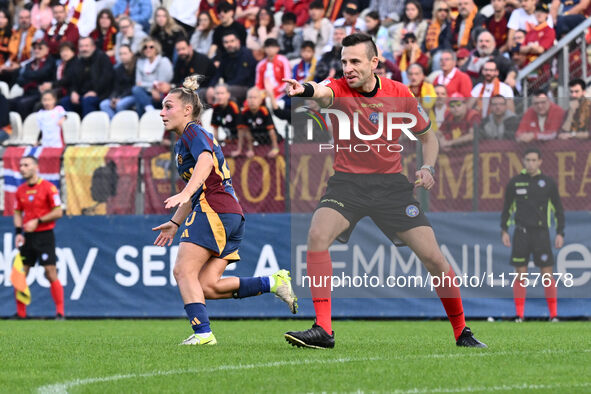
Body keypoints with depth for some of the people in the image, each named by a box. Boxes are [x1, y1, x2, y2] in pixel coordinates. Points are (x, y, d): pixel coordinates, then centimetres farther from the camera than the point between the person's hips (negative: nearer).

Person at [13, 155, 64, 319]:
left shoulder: (48, 187, -8)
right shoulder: (20, 190, 10)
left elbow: (58, 212, -10)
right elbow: (18, 213, 16)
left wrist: (37, 221, -16)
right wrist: (18, 232, 1)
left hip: (45, 236, -6)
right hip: (27, 237, 6)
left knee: (51, 273, -9)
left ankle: (60, 312, -3)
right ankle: (20, 313, 11)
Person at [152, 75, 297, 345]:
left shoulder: (194, 132, -2)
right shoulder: (181, 143, 28)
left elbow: (206, 160, -24)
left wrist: (185, 194, -37)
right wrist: (175, 223, 36)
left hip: (214, 209, -9)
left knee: (183, 270, -13)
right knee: (208, 286, -1)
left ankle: (202, 333, -23)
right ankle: (273, 282, -2)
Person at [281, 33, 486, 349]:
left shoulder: (400, 95, -2)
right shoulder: (340, 89, -9)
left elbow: (427, 136, 14)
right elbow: (323, 92, -35)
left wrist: (427, 168, -6)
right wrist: (306, 90, -60)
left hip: (391, 183, 1)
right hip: (347, 181, -1)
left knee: (433, 258, -5)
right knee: (317, 236, -27)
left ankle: (462, 332, 15)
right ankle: (323, 330, -24)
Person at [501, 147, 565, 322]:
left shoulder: (548, 183, 4)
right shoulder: (515, 182, 6)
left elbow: (558, 210, 8)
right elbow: (507, 208, 13)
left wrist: (560, 233, 0)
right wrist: (504, 231, 3)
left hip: (541, 233, -1)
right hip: (521, 233, 1)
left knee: (547, 275, -4)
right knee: (520, 275, -2)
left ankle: (553, 314, 2)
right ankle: (519, 315, 3)